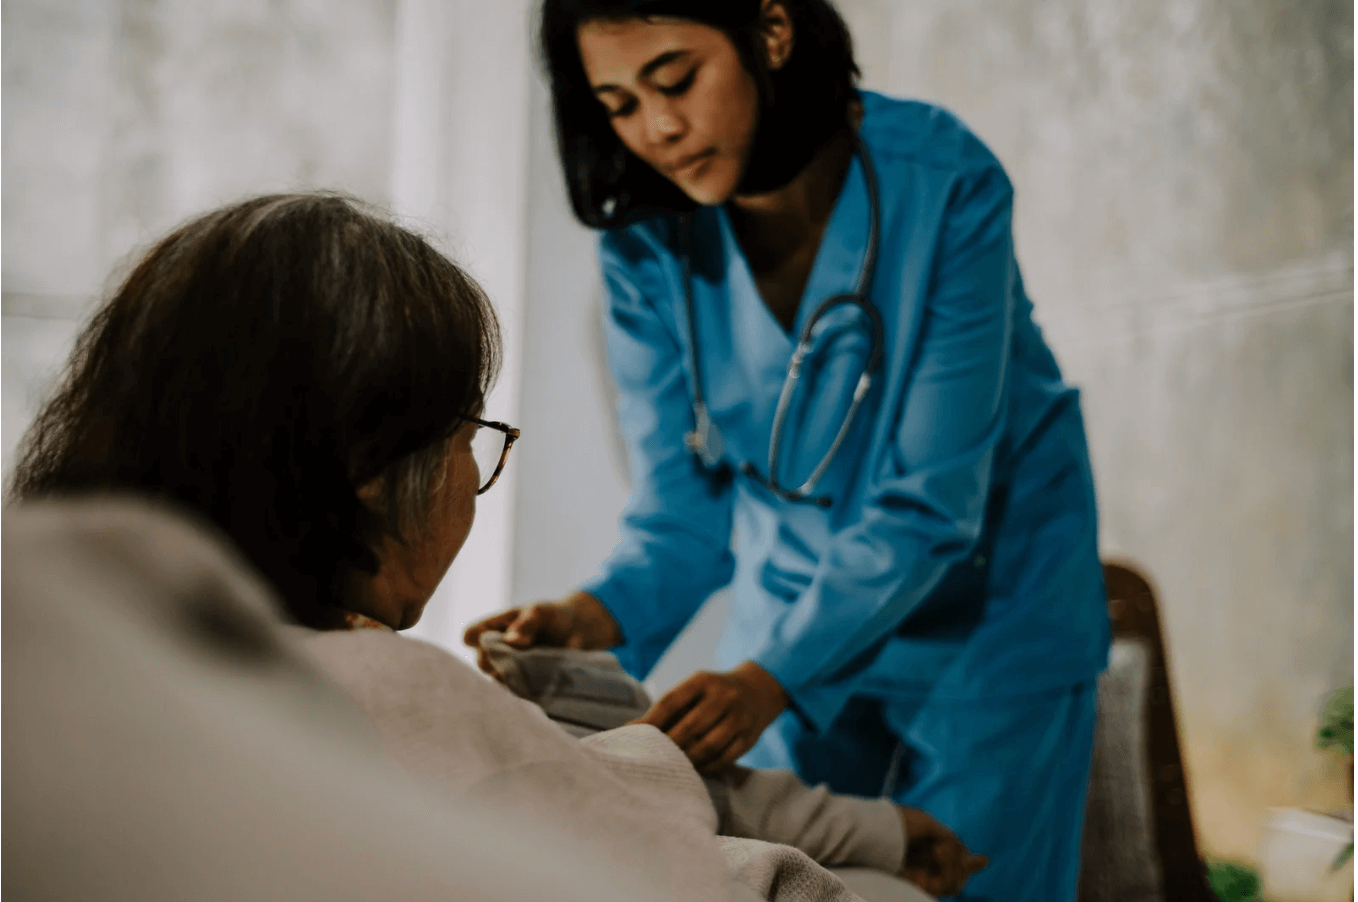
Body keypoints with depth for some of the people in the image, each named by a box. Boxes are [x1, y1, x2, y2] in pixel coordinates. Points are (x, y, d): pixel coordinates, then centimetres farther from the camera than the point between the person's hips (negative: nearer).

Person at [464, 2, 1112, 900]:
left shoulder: (944, 183, -24)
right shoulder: (649, 239, -12)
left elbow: (928, 507, -26)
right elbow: (685, 512, -10)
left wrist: (769, 676, -38)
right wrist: (602, 614, -31)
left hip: (980, 611, -3)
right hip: (796, 601, 3)